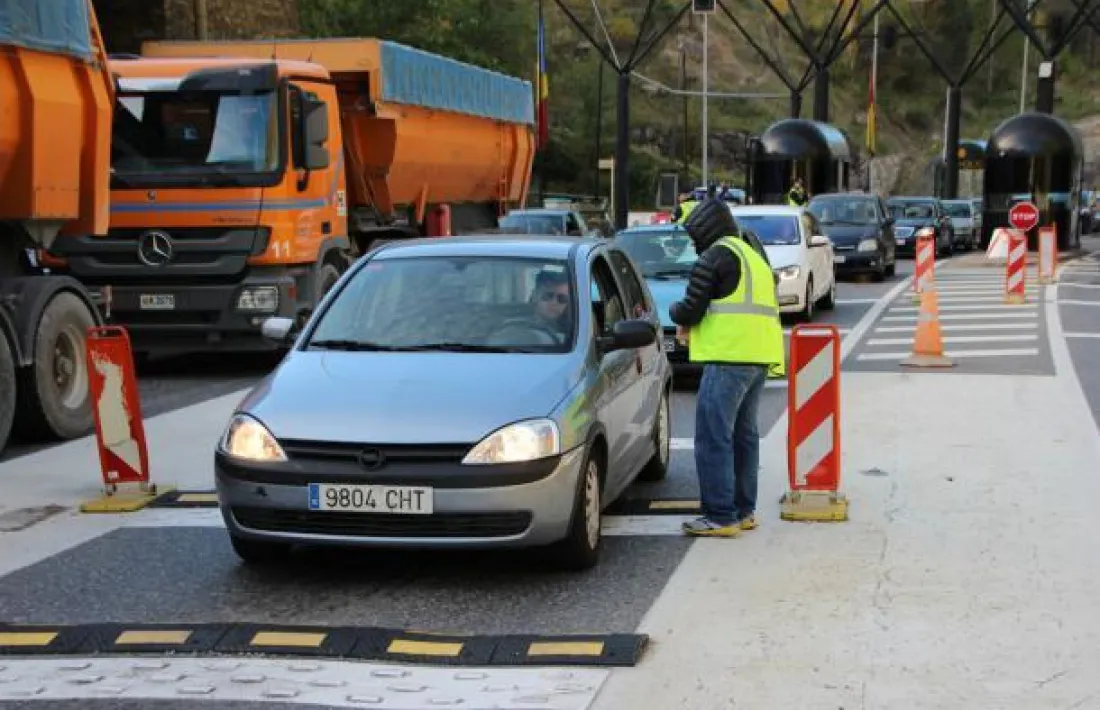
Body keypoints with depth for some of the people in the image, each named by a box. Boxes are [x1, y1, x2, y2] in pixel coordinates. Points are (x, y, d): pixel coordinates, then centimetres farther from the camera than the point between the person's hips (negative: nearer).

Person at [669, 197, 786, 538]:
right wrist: (693, 326, 23)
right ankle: (743, 510, 22)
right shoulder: (754, 257, 24)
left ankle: (721, 516, -10)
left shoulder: (715, 257, -6)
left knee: (714, 436, -8)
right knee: (743, 434, 16)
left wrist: (675, 311, 14)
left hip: (730, 357, -10)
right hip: (759, 356, 10)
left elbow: (690, 311, -9)